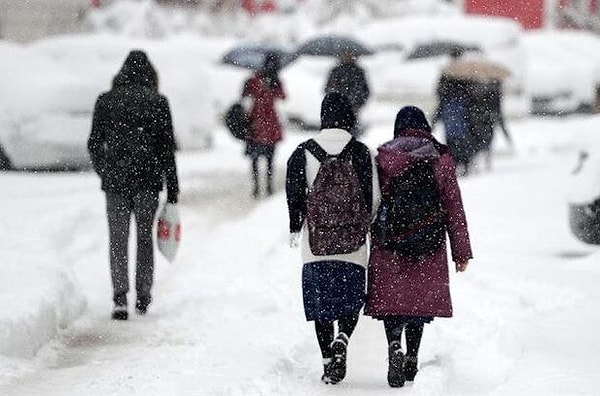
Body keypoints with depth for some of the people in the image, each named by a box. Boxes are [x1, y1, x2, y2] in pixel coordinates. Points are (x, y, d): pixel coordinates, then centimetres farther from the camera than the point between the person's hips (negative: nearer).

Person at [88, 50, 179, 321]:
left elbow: (94, 144, 4)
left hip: (115, 179, 0)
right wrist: (172, 191, 2)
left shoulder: (105, 101, 1)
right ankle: (143, 298, 17)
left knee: (118, 240, 4)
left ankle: (120, 297, -10)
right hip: (148, 181, 0)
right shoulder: (158, 103, -2)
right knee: (145, 238, 13)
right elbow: (168, 148, -2)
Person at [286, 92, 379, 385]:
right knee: (351, 299, 11)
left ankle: (328, 360, 7)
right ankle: (341, 340, -16)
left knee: (320, 302, 10)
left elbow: (295, 195, 0)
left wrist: (295, 228, 13)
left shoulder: (304, 152, -2)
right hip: (353, 243, -1)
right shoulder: (362, 153, -4)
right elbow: (373, 196, -2)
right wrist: (368, 228, 13)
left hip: (315, 245, 1)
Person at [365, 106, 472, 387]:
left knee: (390, 297, 1)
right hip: (429, 246, 1)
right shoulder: (441, 159, 1)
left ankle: (395, 346, -23)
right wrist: (462, 251, 7)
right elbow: (454, 207, 2)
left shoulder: (383, 158, -2)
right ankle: (412, 358, 17)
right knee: (420, 299, 14)